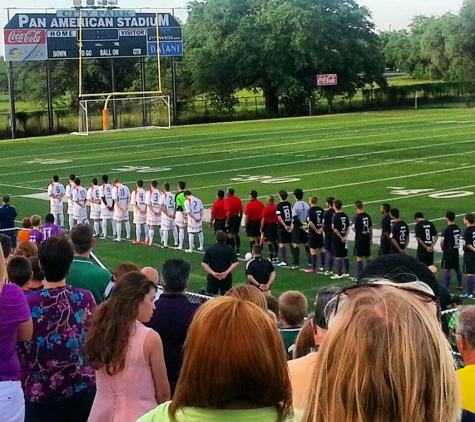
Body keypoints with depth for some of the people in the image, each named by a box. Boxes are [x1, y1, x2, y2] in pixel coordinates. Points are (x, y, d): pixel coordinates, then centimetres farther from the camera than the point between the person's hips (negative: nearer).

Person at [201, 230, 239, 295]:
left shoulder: (209, 250, -2)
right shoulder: (230, 249, -2)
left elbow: (203, 264, -9)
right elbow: (236, 263, -11)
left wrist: (213, 273, -14)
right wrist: (226, 272, -15)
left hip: (213, 277, 0)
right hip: (226, 277, 1)